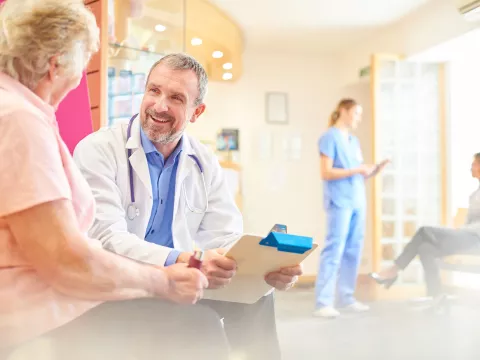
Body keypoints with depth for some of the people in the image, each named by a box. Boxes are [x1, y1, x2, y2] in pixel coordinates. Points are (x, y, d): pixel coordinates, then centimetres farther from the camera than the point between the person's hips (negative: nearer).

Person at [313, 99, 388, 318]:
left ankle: (346, 297, 15)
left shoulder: (354, 141, 19)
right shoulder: (330, 137, -3)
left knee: (353, 251, 7)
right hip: (339, 202, -8)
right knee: (334, 250, -10)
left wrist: (373, 171, 1)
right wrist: (356, 170, -15)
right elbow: (326, 172, -12)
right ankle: (323, 302, -8)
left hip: (357, 202, 8)